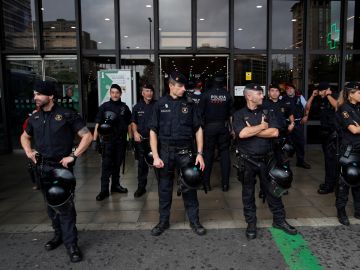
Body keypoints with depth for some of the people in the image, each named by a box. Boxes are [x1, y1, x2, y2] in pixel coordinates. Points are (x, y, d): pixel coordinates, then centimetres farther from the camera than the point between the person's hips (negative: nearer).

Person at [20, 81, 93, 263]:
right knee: (51, 205, 17)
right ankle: (59, 235, 34)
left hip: (62, 167, -6)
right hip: (42, 167, 6)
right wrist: (28, 151, 7)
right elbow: (24, 136, 26)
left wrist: (73, 156, -15)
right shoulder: (34, 118, 7)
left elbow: (87, 136, -11)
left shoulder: (66, 115, -10)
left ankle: (71, 244, 6)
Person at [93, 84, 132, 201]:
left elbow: (129, 124, 12)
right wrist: (94, 140, -10)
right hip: (108, 140, -3)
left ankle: (115, 185, 27)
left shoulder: (124, 107, 5)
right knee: (106, 164, -3)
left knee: (117, 164, 13)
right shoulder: (104, 106, -1)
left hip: (121, 140, 3)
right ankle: (104, 190, 0)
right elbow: (97, 124, -3)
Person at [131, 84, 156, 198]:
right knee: (142, 164, 9)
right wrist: (135, 132, -2)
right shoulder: (137, 107, 10)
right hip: (141, 139, 3)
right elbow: (133, 122, 15)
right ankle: (141, 187, 19)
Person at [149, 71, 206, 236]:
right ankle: (163, 221, 26)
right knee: (164, 188, 10)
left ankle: (194, 221, 22)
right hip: (165, 152, 0)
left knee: (189, 187, 7)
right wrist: (155, 156, -7)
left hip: (185, 153, 0)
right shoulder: (160, 104, 2)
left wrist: (199, 153, -3)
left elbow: (198, 130, 5)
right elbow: (153, 131, 1)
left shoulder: (189, 104, 3)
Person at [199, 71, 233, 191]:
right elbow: (231, 114, 3)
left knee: (208, 154, 7)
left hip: (209, 127, -1)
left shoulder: (206, 94, -7)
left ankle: (206, 183, 11)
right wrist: (232, 128, 12)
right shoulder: (227, 95, -2)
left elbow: (201, 113, -6)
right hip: (223, 127, 1)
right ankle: (225, 183, 9)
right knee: (224, 153, 7)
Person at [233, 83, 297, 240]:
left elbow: (275, 132, -9)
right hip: (247, 160, -2)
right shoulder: (239, 115, -3)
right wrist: (262, 126, -11)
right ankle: (251, 223, 23)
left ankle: (279, 220, 28)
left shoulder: (267, 113, 6)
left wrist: (251, 131, -12)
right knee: (248, 192, 9)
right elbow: (242, 134, -22)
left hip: (266, 159, 3)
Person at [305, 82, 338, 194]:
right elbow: (307, 108, 11)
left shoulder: (334, 97, -7)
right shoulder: (321, 100, 10)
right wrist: (313, 96, 3)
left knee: (330, 157, -7)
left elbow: (337, 105, -29)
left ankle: (329, 185, -1)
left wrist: (328, 95, -17)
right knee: (328, 157, 13)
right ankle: (330, 181, 24)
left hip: (333, 132, -7)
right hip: (324, 131, 7)